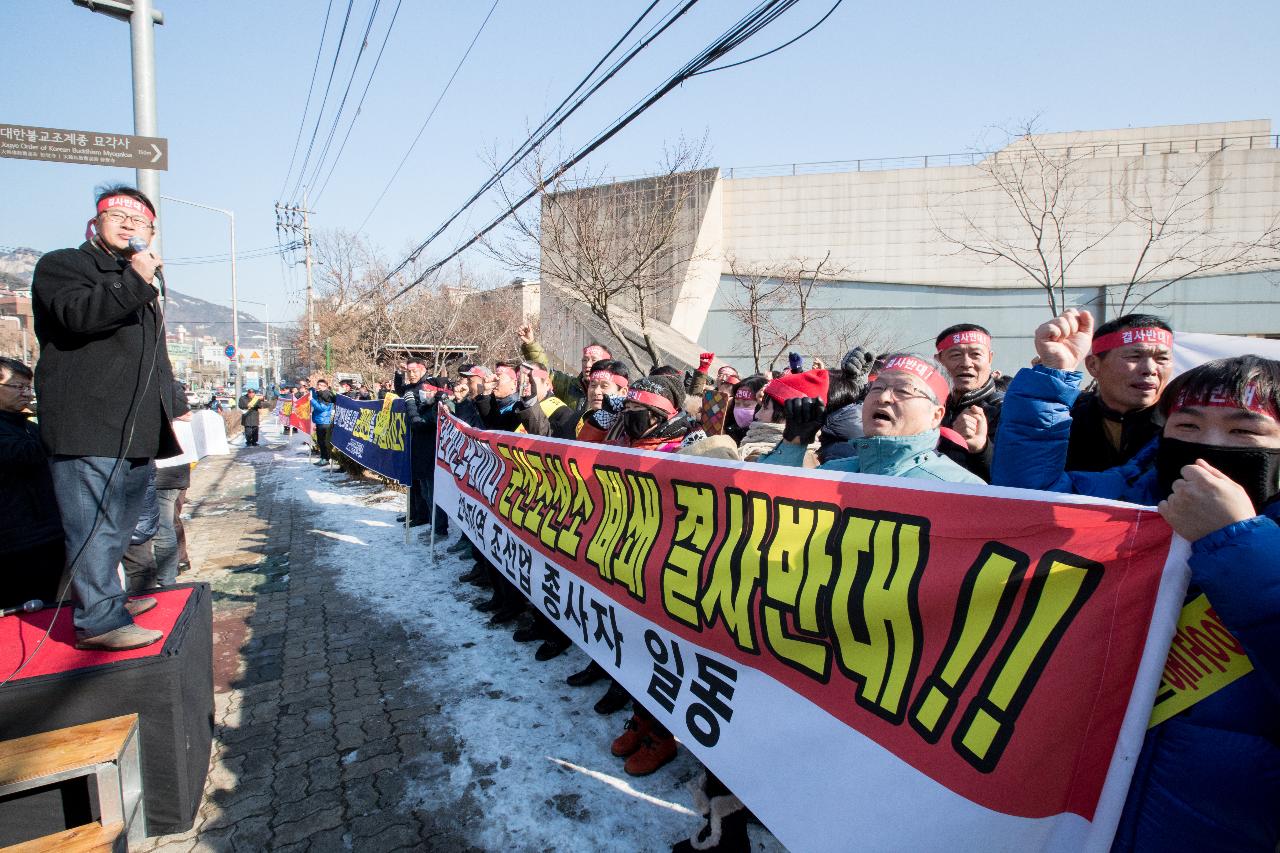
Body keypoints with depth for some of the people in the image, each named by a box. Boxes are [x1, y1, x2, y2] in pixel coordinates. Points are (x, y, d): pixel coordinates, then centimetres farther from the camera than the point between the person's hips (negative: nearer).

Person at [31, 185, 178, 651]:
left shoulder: (143, 287, 27)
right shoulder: (62, 264, 3)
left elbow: (157, 361, 30)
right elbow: (77, 314, -20)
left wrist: (176, 408, 25)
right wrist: (134, 281, -24)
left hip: (137, 434, 9)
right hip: (88, 429, -8)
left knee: (118, 527, 16)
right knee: (96, 527, -8)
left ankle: (106, 598, 29)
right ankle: (99, 621, -2)